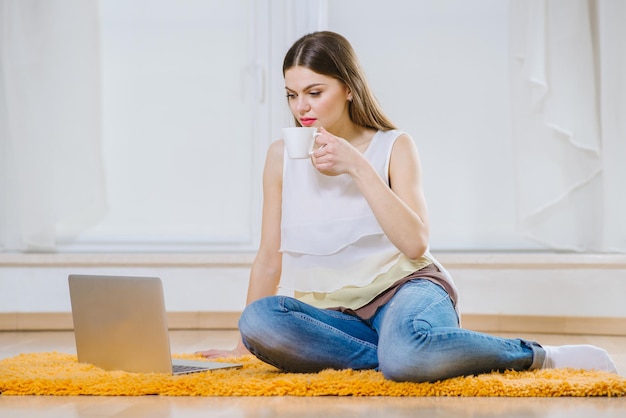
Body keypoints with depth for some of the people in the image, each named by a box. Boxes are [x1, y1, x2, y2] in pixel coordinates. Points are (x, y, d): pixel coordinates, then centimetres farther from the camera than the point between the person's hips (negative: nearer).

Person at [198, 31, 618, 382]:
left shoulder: (394, 147, 1)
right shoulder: (282, 156, 7)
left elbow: (415, 243, -12)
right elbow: (269, 260, 13)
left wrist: (357, 166, -16)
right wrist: (242, 348, 13)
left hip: (402, 287, -3)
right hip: (335, 314, 3)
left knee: (406, 355, -41)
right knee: (257, 321, -32)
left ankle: (541, 356, -17)